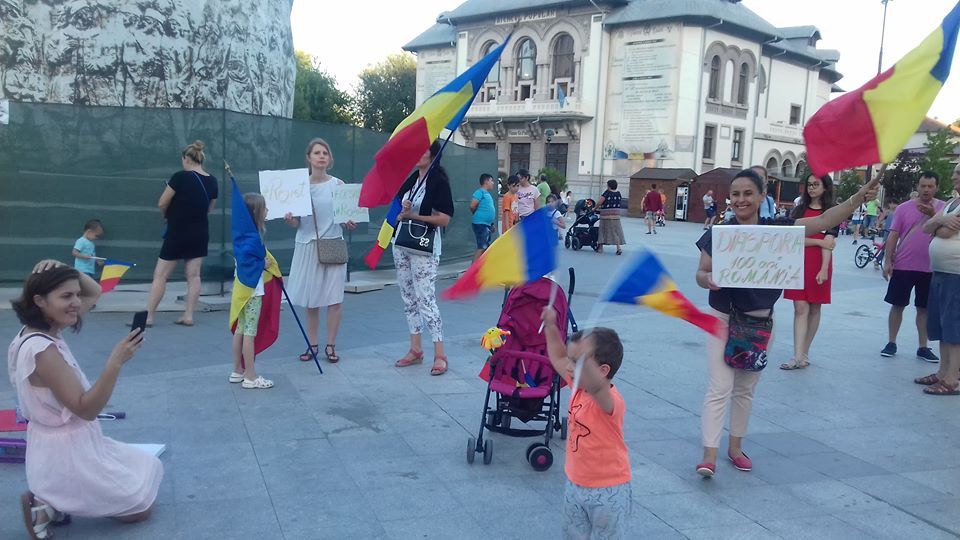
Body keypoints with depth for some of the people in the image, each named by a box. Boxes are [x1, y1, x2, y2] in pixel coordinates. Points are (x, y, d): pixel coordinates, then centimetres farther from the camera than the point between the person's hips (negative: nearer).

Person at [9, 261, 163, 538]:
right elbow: (86, 409, -28)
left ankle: (57, 499, 12)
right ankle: (47, 506, 0)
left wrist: (66, 271, -7)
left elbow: (94, 292, 11)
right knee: (141, 506, 4)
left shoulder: (43, 332, 0)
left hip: (69, 443, 9)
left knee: (148, 468, 23)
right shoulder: (42, 349, -28)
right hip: (66, 451, -9)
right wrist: (116, 361, -38)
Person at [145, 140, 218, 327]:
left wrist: (168, 215, 8)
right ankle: (188, 315, 8)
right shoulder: (212, 181, 3)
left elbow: (162, 204, -10)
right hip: (200, 233, 6)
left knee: (160, 275, 2)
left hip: (178, 233, -6)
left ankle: (148, 316, 4)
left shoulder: (180, 177, -15)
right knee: (193, 275, 8)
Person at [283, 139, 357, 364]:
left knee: (334, 299, -2)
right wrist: (289, 219, -16)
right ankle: (312, 345, 18)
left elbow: (346, 217, 5)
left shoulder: (338, 185, 1)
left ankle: (330, 346, 10)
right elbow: (297, 223, 5)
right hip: (307, 246, 1)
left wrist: (350, 223, -17)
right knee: (310, 300, 5)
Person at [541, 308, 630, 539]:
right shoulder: (580, 386, -6)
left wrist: (584, 355, -71)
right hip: (575, 485, 8)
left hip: (608, 492, -8)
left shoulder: (610, 400, -30)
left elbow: (595, 386, -56)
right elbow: (558, 359, 12)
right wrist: (551, 326, 4)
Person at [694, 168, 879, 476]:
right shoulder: (718, 235, -5)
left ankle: (735, 446, 30)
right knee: (719, 388, -7)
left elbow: (824, 221, -9)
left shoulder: (776, 229, -3)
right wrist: (708, 280, -26)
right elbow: (701, 273, -3)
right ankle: (709, 456, -5)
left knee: (746, 389, 15)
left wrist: (859, 197, -21)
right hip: (723, 320, -2)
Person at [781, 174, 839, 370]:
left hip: (819, 264, -2)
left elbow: (829, 243, -10)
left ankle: (804, 354, 14)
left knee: (814, 309, 6)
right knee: (800, 309, -5)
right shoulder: (800, 209, 10)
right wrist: (819, 241, -9)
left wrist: (824, 269, -20)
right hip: (798, 263, 2)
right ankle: (799, 356, -11)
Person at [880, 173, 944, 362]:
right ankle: (891, 343, 16)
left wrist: (933, 215, -24)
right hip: (902, 266, 0)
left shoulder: (942, 208, 1)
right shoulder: (904, 208, 0)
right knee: (897, 305, 6)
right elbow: (893, 236, 0)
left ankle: (923, 347, 17)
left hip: (929, 268, 0)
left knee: (924, 308, 8)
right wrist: (887, 261, -5)